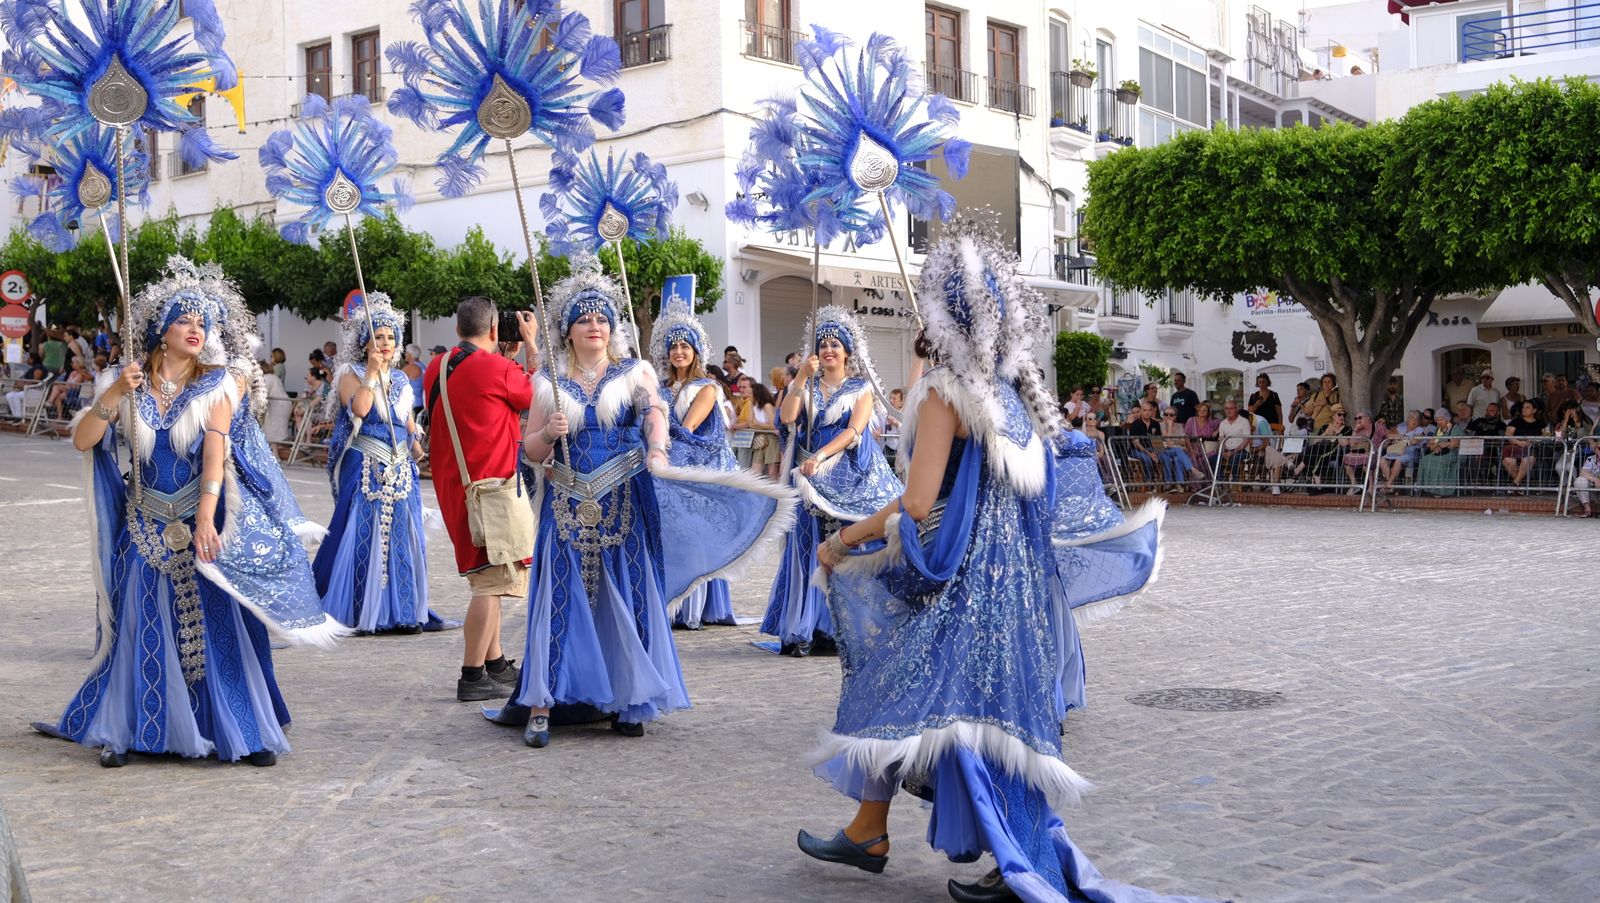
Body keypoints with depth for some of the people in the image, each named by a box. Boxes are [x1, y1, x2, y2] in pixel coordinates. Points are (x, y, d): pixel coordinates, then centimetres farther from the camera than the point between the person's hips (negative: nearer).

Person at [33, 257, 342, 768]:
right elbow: (82, 441, -3)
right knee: (139, 628, 2)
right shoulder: (129, 384, 4)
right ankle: (125, 733, 13)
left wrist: (206, 518, -25)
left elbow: (215, 449, -14)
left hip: (201, 525, -2)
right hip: (146, 528, 2)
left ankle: (246, 734, 5)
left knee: (218, 626, -2)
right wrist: (113, 395, -18)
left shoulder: (217, 385, -2)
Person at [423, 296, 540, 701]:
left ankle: (496, 664, 26)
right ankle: (472, 677, -8)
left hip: (453, 485, 9)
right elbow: (538, 395, 3)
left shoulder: (436, 368, 8)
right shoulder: (496, 368, -14)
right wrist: (531, 344, 13)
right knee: (491, 580, -6)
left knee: (487, 578, 18)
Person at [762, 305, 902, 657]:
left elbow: (854, 430, -8)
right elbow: (787, 417, -4)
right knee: (812, 548, -3)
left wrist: (820, 456, -20)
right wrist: (802, 377, -10)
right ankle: (806, 630, -4)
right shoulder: (806, 386, 13)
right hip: (813, 475, 2)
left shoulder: (861, 388, 6)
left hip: (852, 477, -2)